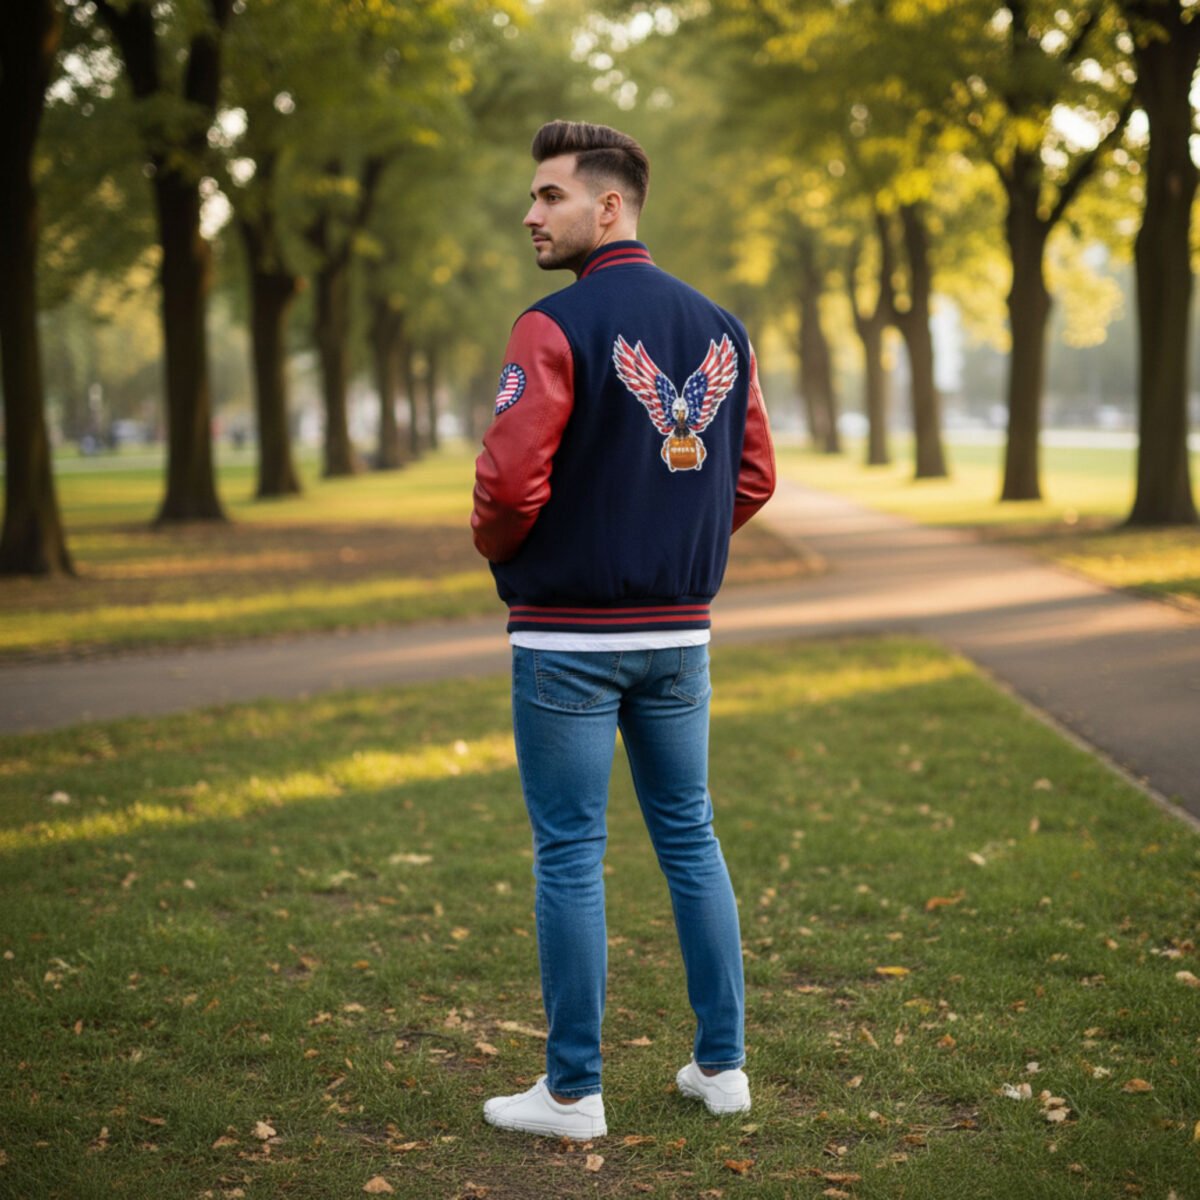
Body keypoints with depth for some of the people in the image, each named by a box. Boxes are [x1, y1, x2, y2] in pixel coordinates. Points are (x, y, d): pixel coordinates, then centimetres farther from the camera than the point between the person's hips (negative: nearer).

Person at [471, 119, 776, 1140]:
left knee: (570, 856, 2)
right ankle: (722, 1065, 22)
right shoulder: (721, 329, 7)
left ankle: (573, 1093, 11)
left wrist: (497, 550, 0)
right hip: (680, 630, 6)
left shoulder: (556, 327, -14)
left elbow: (510, 480, -20)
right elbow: (753, 477, 9)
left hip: (569, 635, -6)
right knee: (690, 838, 15)